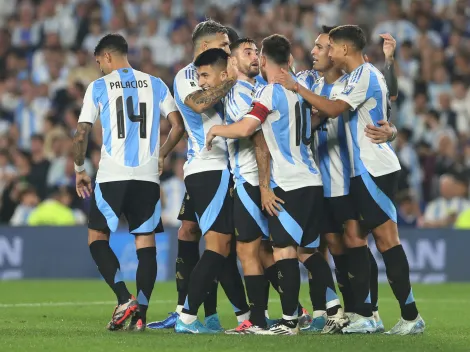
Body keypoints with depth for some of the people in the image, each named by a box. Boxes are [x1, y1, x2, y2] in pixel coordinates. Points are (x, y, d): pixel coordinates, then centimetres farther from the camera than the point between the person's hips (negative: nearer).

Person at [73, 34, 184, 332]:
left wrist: (79, 170, 12)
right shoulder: (155, 84, 10)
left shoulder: (99, 87, 3)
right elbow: (178, 125, 5)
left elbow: (82, 134, -2)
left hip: (112, 175, -3)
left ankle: (125, 299, -10)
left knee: (97, 237, 8)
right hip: (148, 176, 3)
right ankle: (140, 313, -3)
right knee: (146, 243, 6)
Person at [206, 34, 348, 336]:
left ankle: (289, 321, -4)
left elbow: (245, 129, -19)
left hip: (289, 185, -8)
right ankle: (335, 311, 6)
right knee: (308, 250, 14)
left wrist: (216, 129, -3)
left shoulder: (271, 92, -11)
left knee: (284, 250, -4)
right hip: (312, 181, 8)